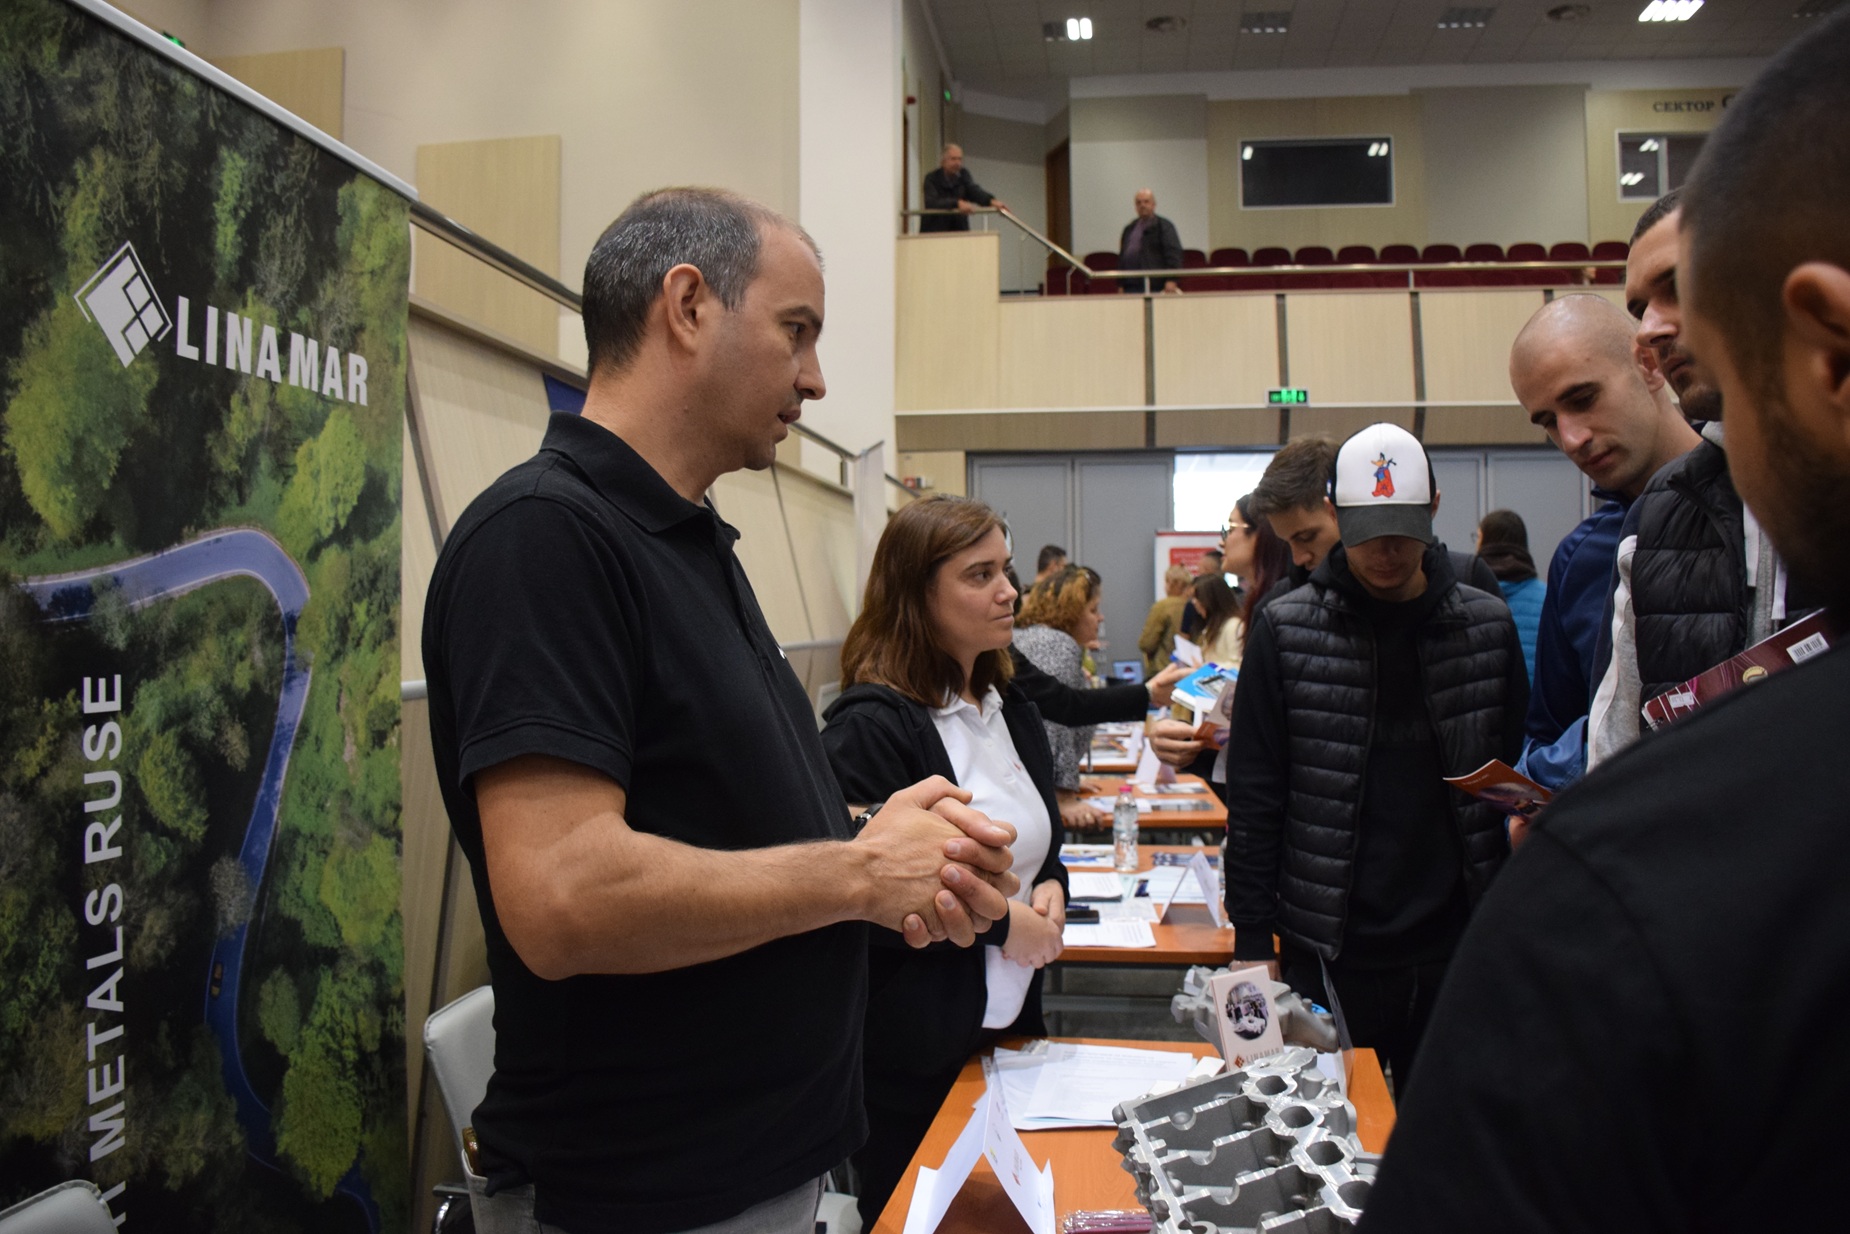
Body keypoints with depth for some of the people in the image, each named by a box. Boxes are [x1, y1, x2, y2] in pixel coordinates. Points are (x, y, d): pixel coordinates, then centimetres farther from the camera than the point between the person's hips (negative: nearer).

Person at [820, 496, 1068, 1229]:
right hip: (913, 1058, -8)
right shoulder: (870, 728, -19)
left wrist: (1050, 889, -1)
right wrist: (998, 922, -18)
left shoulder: (1010, 710, 7)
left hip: (1010, 1025, 8)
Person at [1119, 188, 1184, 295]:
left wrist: (1171, 280, -17)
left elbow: (1173, 253, -6)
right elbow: (1122, 256, 24)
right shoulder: (1129, 229, 22)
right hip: (1130, 285, 6)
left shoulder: (1164, 226, 3)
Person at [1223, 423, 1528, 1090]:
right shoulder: (1285, 629, -4)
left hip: (1457, 943, 2)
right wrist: (1252, 936, -5)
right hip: (1328, 951, -2)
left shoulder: (1488, 625, 3)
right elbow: (1253, 797, -3)